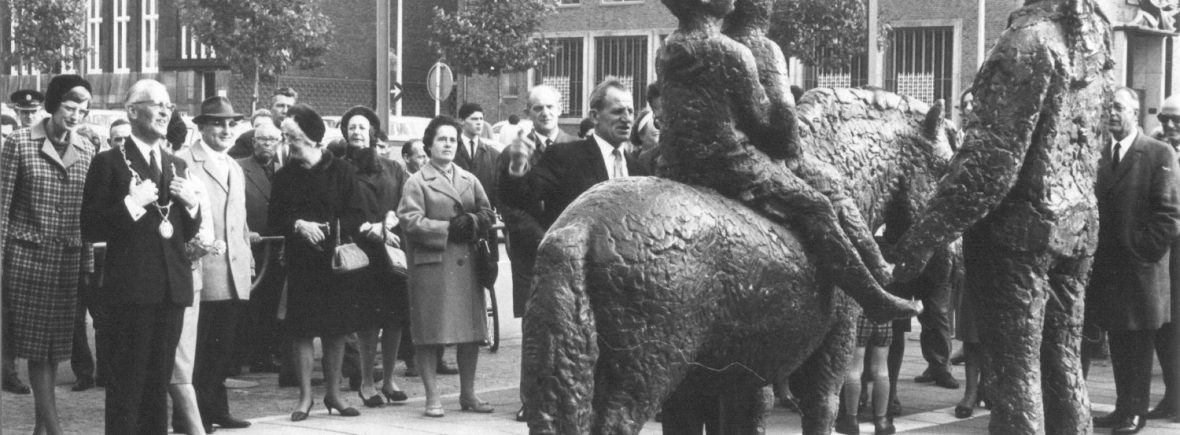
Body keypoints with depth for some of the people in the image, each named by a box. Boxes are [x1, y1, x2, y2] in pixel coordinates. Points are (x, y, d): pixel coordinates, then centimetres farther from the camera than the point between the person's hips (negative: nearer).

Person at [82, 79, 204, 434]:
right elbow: (91, 229, -7)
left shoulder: (176, 166, 17)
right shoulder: (110, 162, -2)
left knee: (159, 380, 11)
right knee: (127, 382, -3)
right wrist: (131, 205, -18)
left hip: (172, 286, 6)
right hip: (131, 287, -6)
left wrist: (192, 204, 0)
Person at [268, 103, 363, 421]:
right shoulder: (284, 177, 4)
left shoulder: (342, 171, -2)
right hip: (301, 263, 1)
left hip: (337, 260, -1)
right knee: (302, 332, 1)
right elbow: (275, 219, 3)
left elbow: (356, 216, -3)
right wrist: (298, 225, -15)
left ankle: (333, 392, 18)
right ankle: (305, 397, 10)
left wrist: (330, 228, -17)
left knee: (336, 330, 6)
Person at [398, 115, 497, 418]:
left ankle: (468, 394, 17)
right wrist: (447, 228, -14)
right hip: (431, 264, -5)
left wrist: (471, 223, -10)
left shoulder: (469, 180, 16)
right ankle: (432, 397, 4)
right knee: (430, 334, -3)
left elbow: (488, 214, 10)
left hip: (466, 263, 5)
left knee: (471, 331, 6)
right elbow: (411, 221, -10)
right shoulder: (417, 182, 0)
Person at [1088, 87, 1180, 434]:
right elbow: (1097, 206, 11)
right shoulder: (1101, 156, 11)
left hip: (1140, 268, -5)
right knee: (1118, 344, 11)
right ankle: (1123, 407, 18)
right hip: (1108, 268, 5)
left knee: (1138, 346, 2)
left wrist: (1145, 250, -13)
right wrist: (1097, 253, 2)